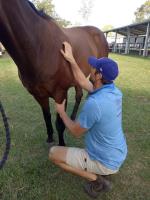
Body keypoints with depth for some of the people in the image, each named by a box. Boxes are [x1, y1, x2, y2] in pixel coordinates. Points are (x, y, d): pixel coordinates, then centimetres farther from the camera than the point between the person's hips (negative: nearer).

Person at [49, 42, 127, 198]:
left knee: (53, 154, -1)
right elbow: (83, 82, 4)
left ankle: (96, 179, 3)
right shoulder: (114, 89, -8)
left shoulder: (94, 103, -33)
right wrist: (71, 59, 3)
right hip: (119, 155, 8)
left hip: (106, 161, -7)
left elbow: (75, 132, -17)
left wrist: (61, 111, -4)